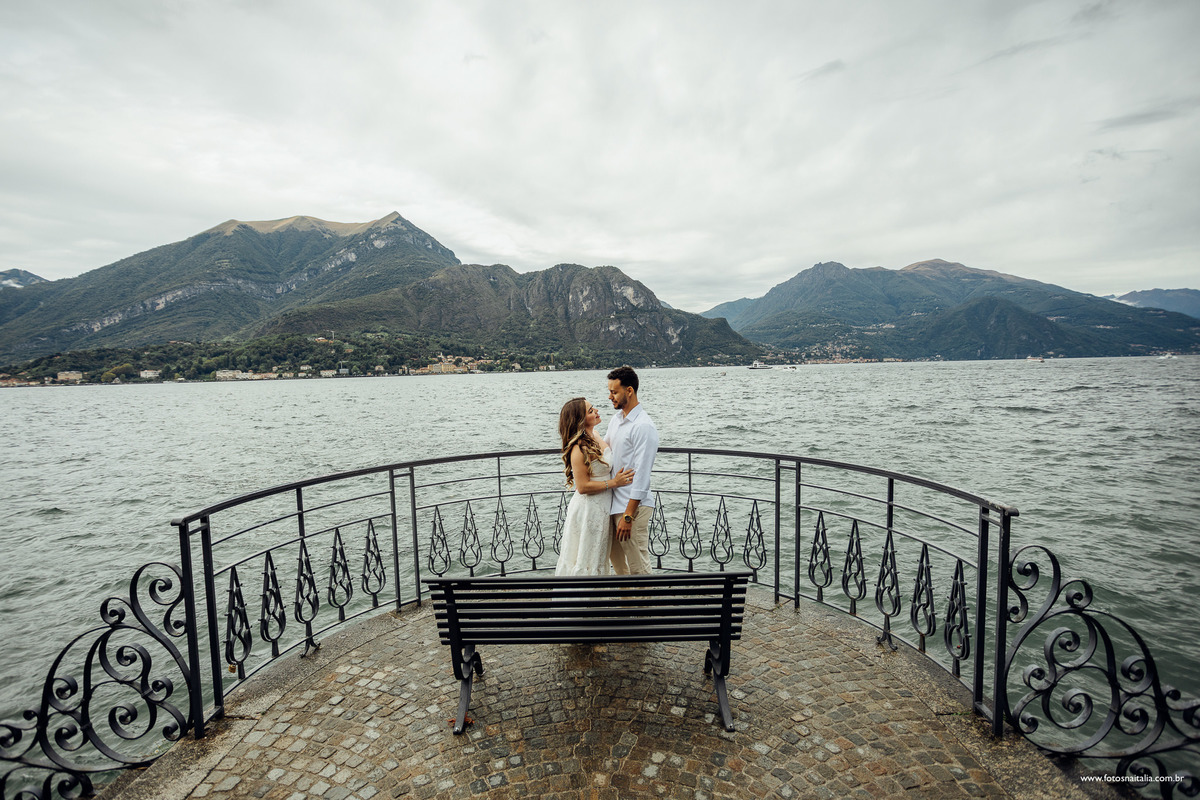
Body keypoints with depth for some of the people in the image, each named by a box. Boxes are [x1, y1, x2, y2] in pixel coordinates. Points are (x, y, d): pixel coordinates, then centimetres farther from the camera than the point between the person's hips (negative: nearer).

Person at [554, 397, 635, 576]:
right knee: (585, 560, 7)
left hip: (602, 508, 9)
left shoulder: (594, 435, 2)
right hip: (588, 510, -9)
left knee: (598, 557, 22)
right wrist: (613, 482, -20)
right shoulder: (579, 449, -25)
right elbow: (583, 486, -24)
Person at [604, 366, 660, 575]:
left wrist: (628, 516, -21)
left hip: (633, 505, -9)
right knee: (617, 560, 21)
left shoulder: (644, 427, -18)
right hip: (613, 502, 9)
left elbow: (641, 476, -21)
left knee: (638, 567, 2)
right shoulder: (615, 420, 10)